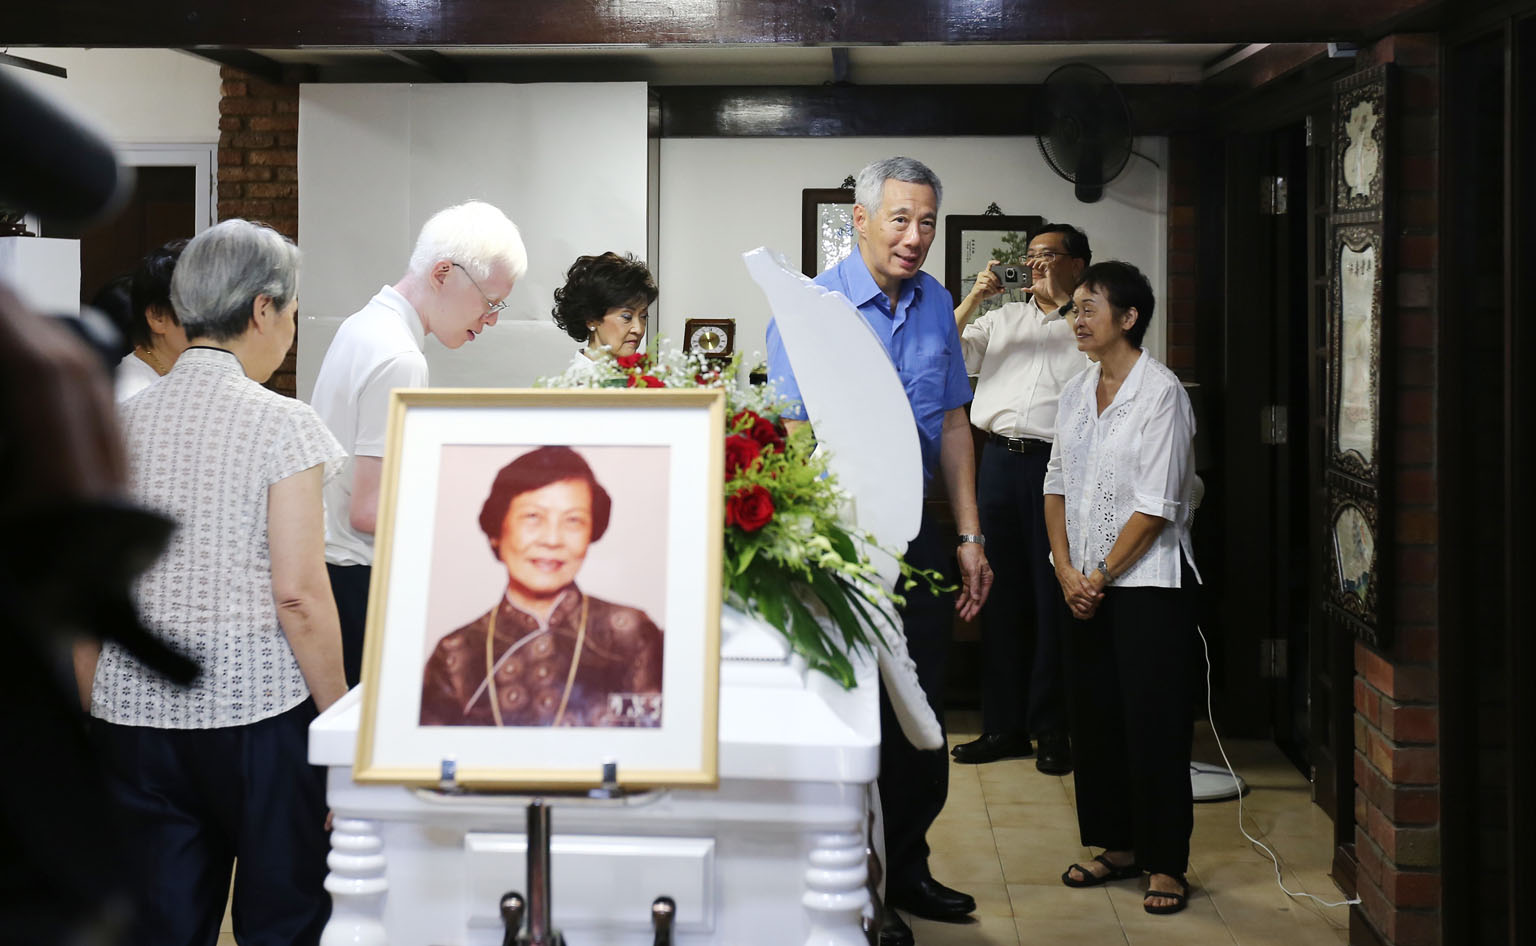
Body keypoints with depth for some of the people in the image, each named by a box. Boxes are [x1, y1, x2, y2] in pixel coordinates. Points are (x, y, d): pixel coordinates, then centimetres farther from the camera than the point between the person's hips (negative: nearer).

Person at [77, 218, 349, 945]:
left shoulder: (120, 423, 5)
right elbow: (299, 597, -14)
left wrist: (96, 710, 17)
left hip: (135, 708, 5)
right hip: (256, 711, -5)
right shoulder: (281, 425, -9)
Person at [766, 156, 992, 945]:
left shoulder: (937, 305, 8)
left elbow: (952, 426, 14)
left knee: (923, 711, 12)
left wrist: (969, 537, 11)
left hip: (920, 532, 6)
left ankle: (906, 870, 28)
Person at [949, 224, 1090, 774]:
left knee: (1054, 597, -3)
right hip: (1000, 459, 4)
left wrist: (1058, 295, -9)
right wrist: (974, 297, 1)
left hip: (1057, 463, -4)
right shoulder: (1003, 318, 21)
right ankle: (1002, 725, 13)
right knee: (1001, 593, 6)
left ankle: (1052, 729, 5)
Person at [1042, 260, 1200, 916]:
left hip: (1148, 581, -7)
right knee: (1094, 715, 10)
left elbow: (1156, 505, -15)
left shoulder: (1161, 392, -12)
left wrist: (1101, 576, -12)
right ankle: (1119, 845, 22)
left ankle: (1166, 862, 6)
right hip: (1082, 583, 7)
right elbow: (1057, 485, 11)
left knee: (1153, 722, -3)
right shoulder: (1075, 392, 10)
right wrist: (1065, 570, -1)